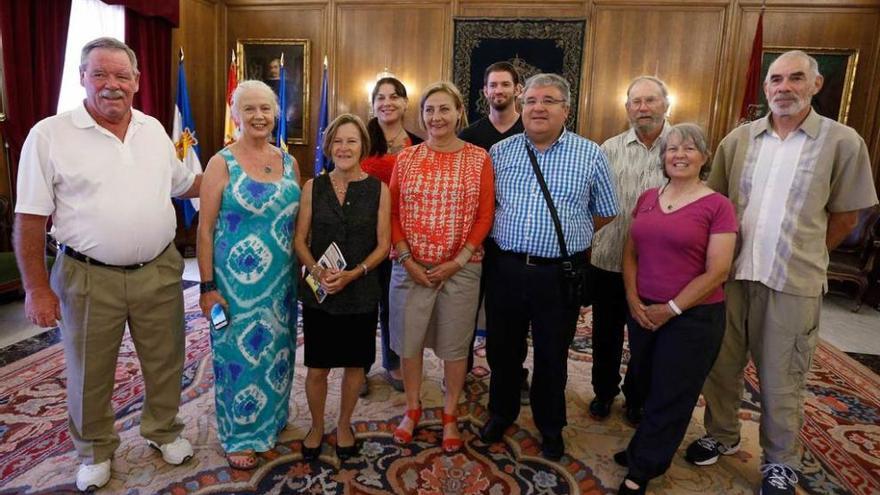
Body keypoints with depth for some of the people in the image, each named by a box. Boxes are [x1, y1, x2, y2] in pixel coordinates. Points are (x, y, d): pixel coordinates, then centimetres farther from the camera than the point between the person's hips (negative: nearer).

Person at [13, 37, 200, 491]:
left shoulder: (154, 130, 5)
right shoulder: (49, 135, -8)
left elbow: (184, 184, 19)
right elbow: (30, 220, -7)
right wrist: (36, 288, -8)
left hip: (159, 271, 4)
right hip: (89, 278, -3)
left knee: (165, 362, 16)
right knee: (90, 373, 14)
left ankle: (163, 431, 40)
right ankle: (95, 451, 37)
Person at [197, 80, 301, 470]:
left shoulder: (288, 162, 5)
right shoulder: (222, 163, -8)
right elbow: (205, 229, -9)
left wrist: (301, 272, 10)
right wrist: (207, 287, -11)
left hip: (282, 280, 5)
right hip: (236, 281, -4)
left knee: (277, 349, 17)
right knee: (239, 353, 7)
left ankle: (272, 419, 40)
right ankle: (240, 436, 27)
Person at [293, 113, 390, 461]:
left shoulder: (378, 189, -3)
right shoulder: (313, 187, 0)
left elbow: (383, 244, -3)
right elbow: (300, 239, 2)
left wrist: (353, 274, -16)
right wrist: (317, 271, -16)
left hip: (360, 293, 0)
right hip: (318, 292, 1)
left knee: (354, 364, 13)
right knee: (317, 367, 9)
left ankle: (344, 426, 37)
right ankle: (317, 427, 35)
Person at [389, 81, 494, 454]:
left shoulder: (478, 158, -1)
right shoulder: (406, 158, 4)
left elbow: (485, 217, -3)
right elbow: (393, 213, 3)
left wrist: (458, 261, -10)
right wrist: (406, 258, -7)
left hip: (460, 268, -1)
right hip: (411, 267, 2)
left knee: (455, 344, 9)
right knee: (408, 339, 11)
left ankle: (450, 416, 29)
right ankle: (413, 408, 33)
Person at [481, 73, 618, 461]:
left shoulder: (590, 155, -1)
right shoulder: (500, 152, 4)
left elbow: (605, 212, 9)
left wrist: (569, 238, 7)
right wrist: (509, 237, 8)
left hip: (561, 273, -2)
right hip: (505, 268, 2)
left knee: (552, 356, 14)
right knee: (502, 349, 16)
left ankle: (551, 427, 36)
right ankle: (501, 414, 40)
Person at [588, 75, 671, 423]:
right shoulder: (609, 150, 3)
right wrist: (594, 238, -2)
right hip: (609, 260, 1)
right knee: (606, 332, 14)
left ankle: (637, 397, 36)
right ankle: (604, 391, 36)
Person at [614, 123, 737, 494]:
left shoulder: (718, 206, -10)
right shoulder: (647, 198, 6)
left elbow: (717, 273, -14)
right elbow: (630, 253, 8)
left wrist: (671, 309, -14)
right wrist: (633, 299, -5)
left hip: (693, 317, -4)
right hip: (643, 313, 5)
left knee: (671, 397, 10)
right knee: (646, 388, 18)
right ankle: (646, 451, 40)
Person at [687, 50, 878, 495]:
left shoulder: (843, 142, -2)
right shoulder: (738, 140, 5)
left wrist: (804, 257, 6)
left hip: (793, 285, -3)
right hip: (730, 275, 3)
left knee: (780, 382, 9)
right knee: (721, 366, 14)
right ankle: (722, 436, 36)